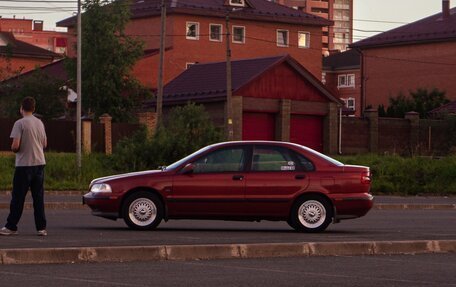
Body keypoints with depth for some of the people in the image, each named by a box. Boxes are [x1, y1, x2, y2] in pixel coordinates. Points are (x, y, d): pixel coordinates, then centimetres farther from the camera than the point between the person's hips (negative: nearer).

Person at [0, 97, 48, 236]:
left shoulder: (20, 123, -11)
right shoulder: (40, 123, 8)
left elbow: (15, 146, -16)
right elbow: (45, 144, 16)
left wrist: (13, 149, 4)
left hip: (24, 164, -5)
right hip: (40, 163, 5)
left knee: (18, 198, 2)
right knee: (38, 197, 6)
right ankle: (41, 228, 4)